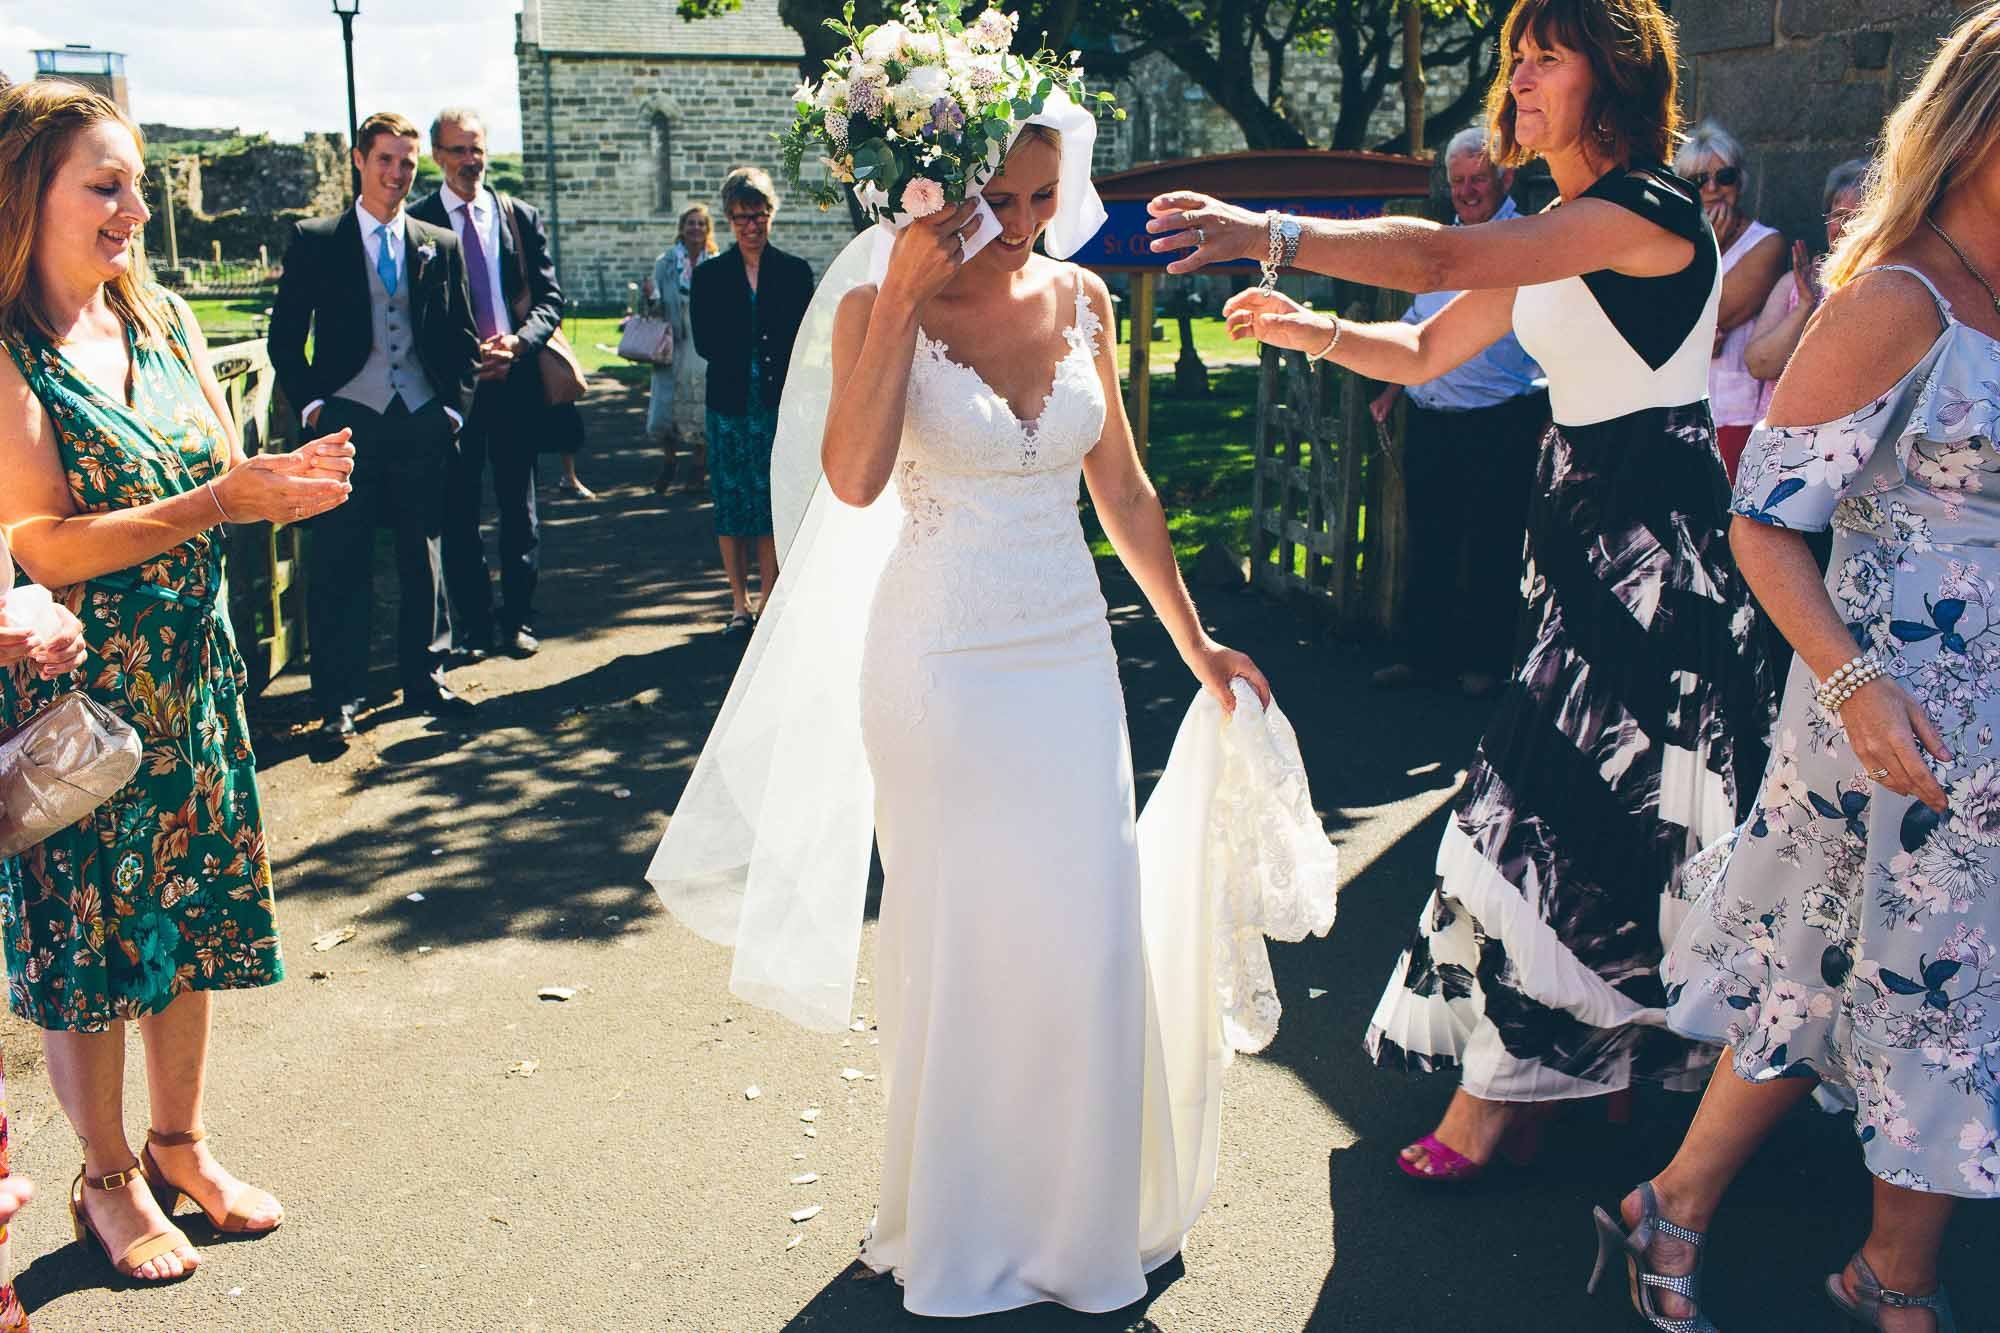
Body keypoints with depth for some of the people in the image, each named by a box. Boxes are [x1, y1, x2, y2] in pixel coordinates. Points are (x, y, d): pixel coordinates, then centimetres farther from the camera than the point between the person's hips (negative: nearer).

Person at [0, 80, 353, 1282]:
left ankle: (181, 1145, 33)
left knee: (192, 913, 15)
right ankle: (108, 1178, 26)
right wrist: (213, 504, -26)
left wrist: (289, 485, -18)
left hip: (192, 675, 6)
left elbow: (228, 477, 4)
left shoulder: (162, 317, 4)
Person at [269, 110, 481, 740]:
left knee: (423, 557, 10)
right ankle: (338, 697, 7)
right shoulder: (314, 241, 4)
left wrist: (455, 407, 4)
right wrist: (311, 403, -4)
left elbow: (461, 339, 13)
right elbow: (285, 336, 4)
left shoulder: (440, 246, 11)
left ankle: (423, 677, 23)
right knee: (339, 563, -1)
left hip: (423, 424, 3)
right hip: (347, 422, -2)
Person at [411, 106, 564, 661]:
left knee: (519, 507, 8)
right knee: (458, 511, 4)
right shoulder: (416, 221, 2)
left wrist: (517, 343, -12)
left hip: (514, 379, 2)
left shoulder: (522, 218, 8)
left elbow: (550, 298, 6)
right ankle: (471, 626, 14)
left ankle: (518, 619, 19)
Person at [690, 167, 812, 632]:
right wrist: (763, 351, -10)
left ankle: (767, 598, 9)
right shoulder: (710, 275, 6)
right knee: (731, 501, 2)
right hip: (730, 402, 1)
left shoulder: (795, 272, 6)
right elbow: (705, 342, -1)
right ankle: (739, 601, 10)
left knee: (774, 500, 1)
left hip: (779, 402, 0)